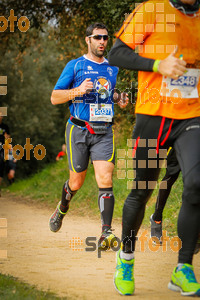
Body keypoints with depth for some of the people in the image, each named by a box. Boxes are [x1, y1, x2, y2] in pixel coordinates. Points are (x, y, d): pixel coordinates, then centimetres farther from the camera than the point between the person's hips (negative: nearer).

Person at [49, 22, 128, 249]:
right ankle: (62, 208, 41)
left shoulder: (112, 68, 13)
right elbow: (54, 97, -1)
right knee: (76, 183, 8)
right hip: (79, 130, -2)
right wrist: (78, 90, -18)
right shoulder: (75, 66, -1)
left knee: (105, 179, -15)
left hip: (104, 132, 2)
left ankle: (106, 232, -20)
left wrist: (119, 99, 9)